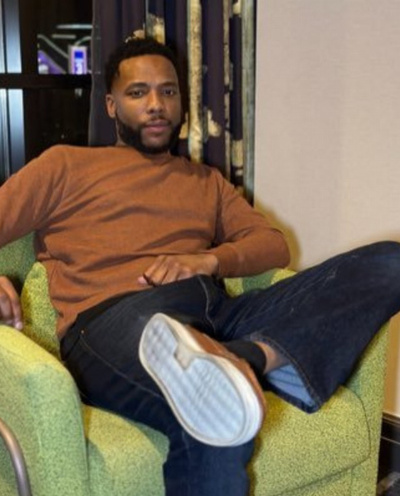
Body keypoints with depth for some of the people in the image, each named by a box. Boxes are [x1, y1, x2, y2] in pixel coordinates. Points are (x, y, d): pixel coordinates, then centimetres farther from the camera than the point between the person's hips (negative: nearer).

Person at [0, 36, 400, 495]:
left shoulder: (206, 182, 32)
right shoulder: (66, 165, 22)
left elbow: (274, 244, 20)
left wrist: (207, 260, -4)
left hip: (218, 318, 6)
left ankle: (253, 355, -36)